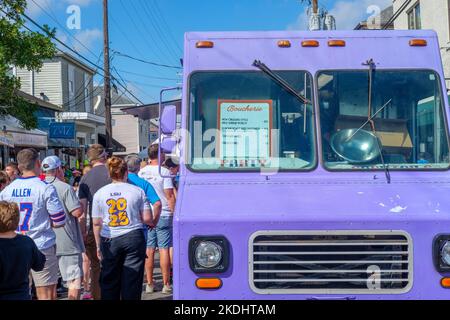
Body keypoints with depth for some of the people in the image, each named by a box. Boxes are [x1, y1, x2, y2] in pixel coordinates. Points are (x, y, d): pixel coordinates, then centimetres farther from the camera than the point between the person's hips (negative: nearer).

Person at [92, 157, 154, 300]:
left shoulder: (100, 193, 2)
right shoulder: (138, 191, -2)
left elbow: (96, 224, 3)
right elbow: (147, 219, -5)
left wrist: (98, 245, 12)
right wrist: (152, 223, 18)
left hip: (109, 240, 1)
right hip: (134, 238, -1)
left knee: (109, 282, 11)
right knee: (132, 282, 5)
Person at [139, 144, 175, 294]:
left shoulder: (141, 172, 5)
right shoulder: (164, 171, -10)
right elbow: (170, 195, -11)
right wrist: (174, 213, -5)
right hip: (164, 215, -4)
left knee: (149, 249, 8)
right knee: (164, 249, 0)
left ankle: (149, 283, 14)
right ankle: (166, 284, 4)